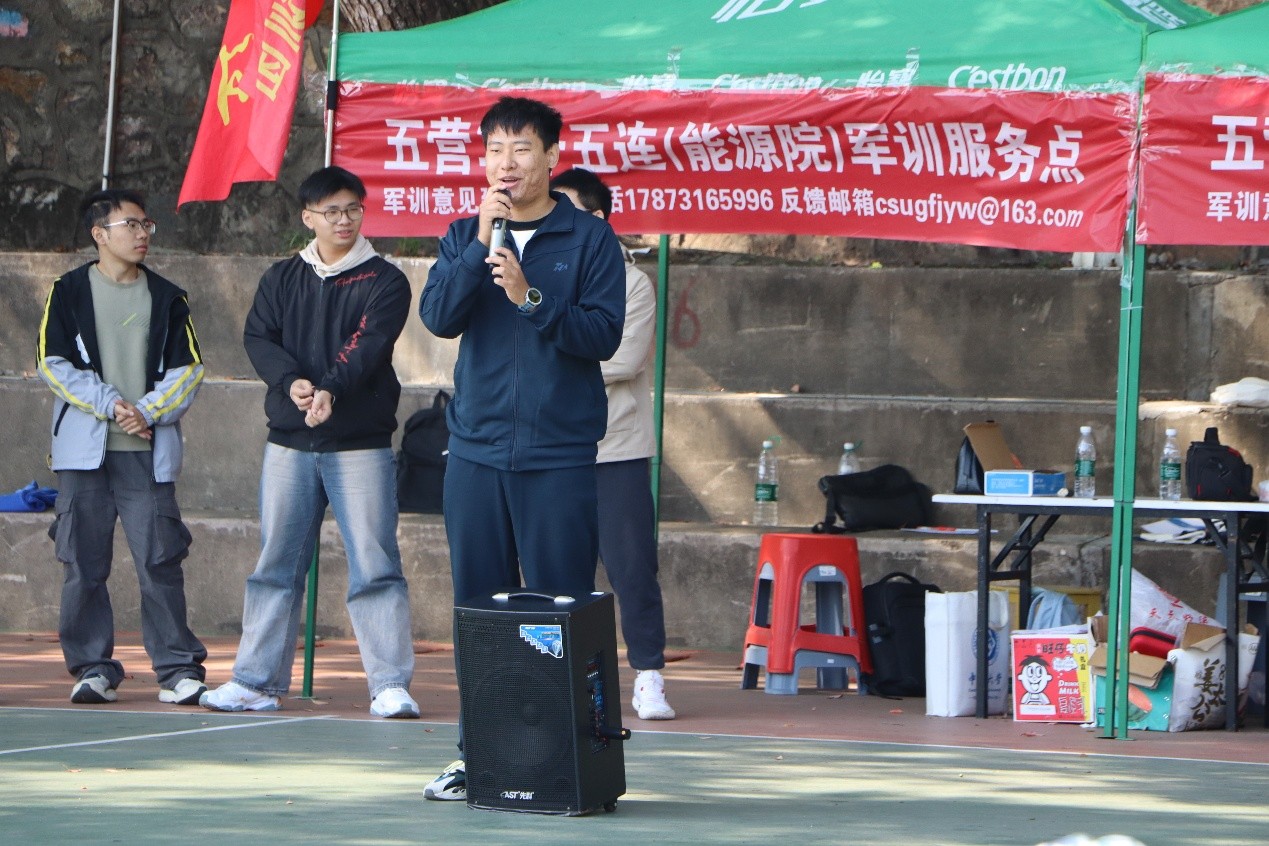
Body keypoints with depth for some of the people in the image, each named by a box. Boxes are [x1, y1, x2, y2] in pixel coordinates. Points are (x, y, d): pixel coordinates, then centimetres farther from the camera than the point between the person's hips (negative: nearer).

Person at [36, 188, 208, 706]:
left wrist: (147, 411, -9)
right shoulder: (70, 293, 5)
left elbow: (188, 369, 7)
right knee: (84, 562, 0)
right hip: (85, 449, -1)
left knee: (160, 557, -5)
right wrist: (110, 405, -9)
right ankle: (92, 667, 7)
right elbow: (53, 364, -1)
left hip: (149, 450, 1)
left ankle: (178, 668, -2)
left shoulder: (166, 298, 10)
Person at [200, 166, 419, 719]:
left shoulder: (384, 281, 1)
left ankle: (391, 685, -6)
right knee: (276, 564, 6)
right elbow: (257, 337, 1)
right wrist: (291, 381, -19)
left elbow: (370, 346, -13)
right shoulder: (282, 279, 13)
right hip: (290, 442, 4)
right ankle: (257, 682, 12)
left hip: (361, 443, -3)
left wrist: (331, 391, -30)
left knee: (374, 565, -7)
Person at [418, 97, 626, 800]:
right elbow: (438, 317, -3)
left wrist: (531, 298, -19)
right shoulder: (464, 236, 12)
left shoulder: (589, 239, 2)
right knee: (478, 606, 5)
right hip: (477, 447, 3)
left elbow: (603, 334, -8)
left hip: (559, 452, -3)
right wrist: (479, 244, -12)